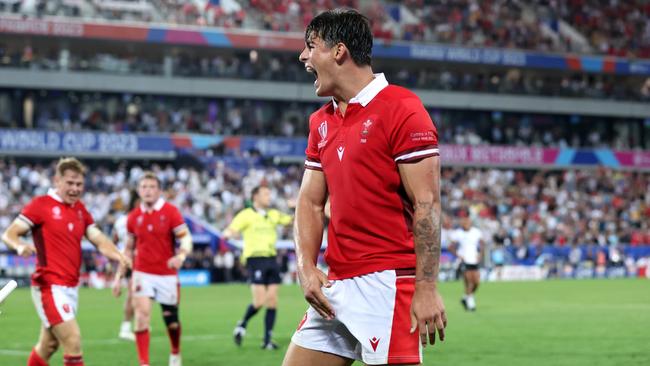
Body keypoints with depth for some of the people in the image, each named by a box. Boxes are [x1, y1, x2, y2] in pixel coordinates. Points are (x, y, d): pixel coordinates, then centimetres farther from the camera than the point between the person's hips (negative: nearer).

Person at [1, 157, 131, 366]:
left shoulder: (80, 209, 14)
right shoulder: (41, 204, -7)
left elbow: (99, 240, 11)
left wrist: (117, 255, -10)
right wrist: (20, 246, -32)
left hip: (71, 286, 7)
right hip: (50, 285, -7)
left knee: (48, 345, 15)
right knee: (73, 340, -16)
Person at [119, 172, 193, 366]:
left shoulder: (171, 212, -7)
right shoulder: (134, 217, 4)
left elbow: (186, 238, -12)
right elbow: (129, 248, 14)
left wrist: (180, 256, -33)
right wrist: (120, 276, 12)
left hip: (167, 273, -1)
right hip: (142, 273, 1)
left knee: (171, 318, 8)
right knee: (142, 314, -14)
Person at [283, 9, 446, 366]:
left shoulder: (400, 109, -9)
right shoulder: (321, 122, 15)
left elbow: (427, 205, -13)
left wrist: (427, 289, -18)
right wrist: (307, 267, 0)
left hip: (387, 283, -8)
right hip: (336, 284, 8)